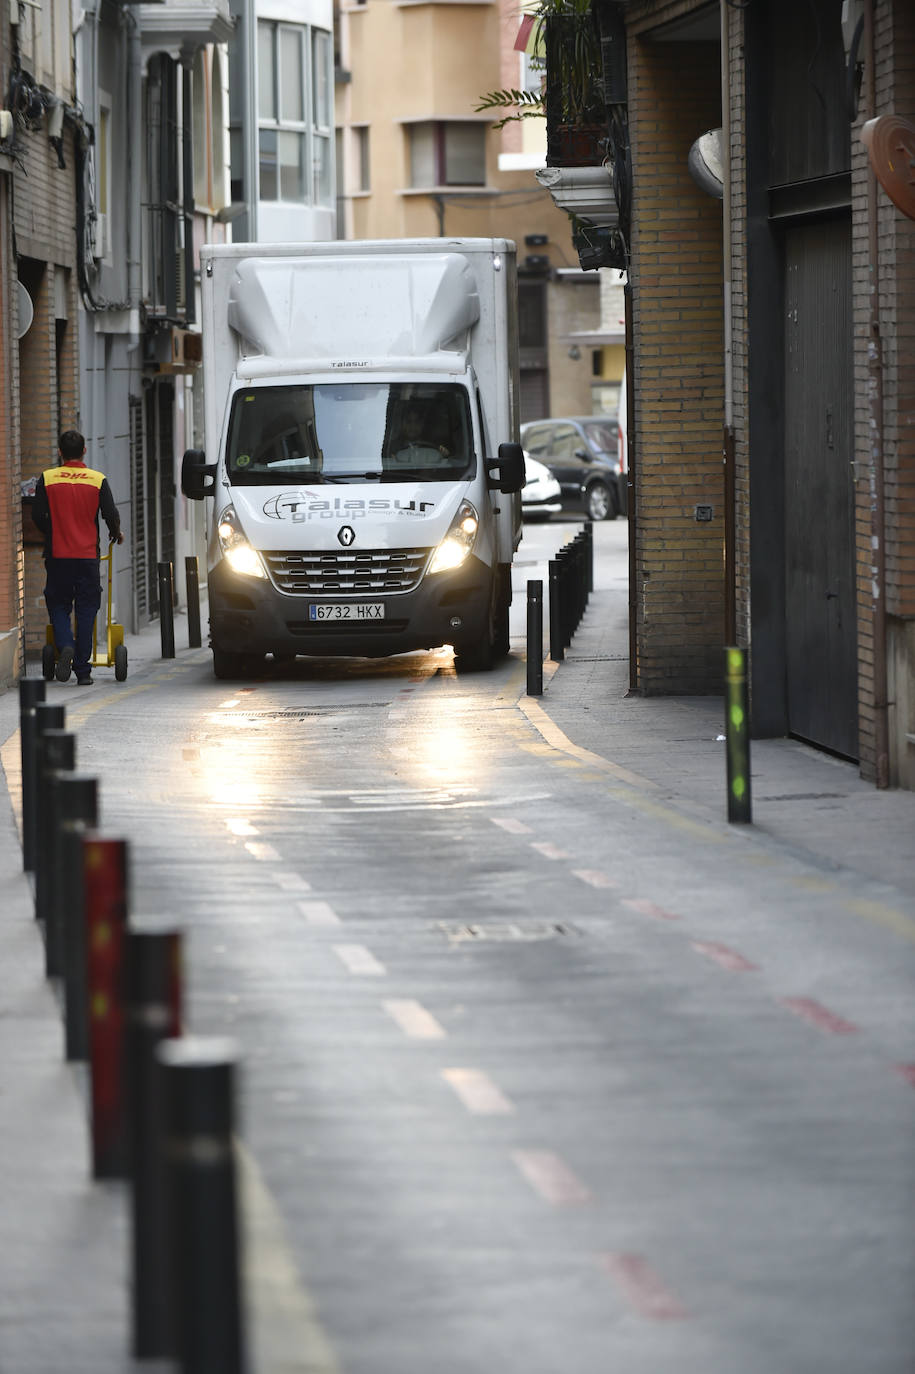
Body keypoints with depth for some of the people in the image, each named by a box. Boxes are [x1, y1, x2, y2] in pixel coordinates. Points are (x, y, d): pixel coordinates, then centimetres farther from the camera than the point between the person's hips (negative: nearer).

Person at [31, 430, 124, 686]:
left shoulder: (47, 479, -2)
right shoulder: (97, 480, -2)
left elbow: (38, 515, -2)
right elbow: (111, 514, -4)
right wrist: (116, 534, 17)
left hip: (57, 556, 0)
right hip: (88, 555, 0)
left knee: (58, 607, 11)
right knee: (86, 610, 6)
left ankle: (65, 646, -17)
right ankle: (83, 670, 5)